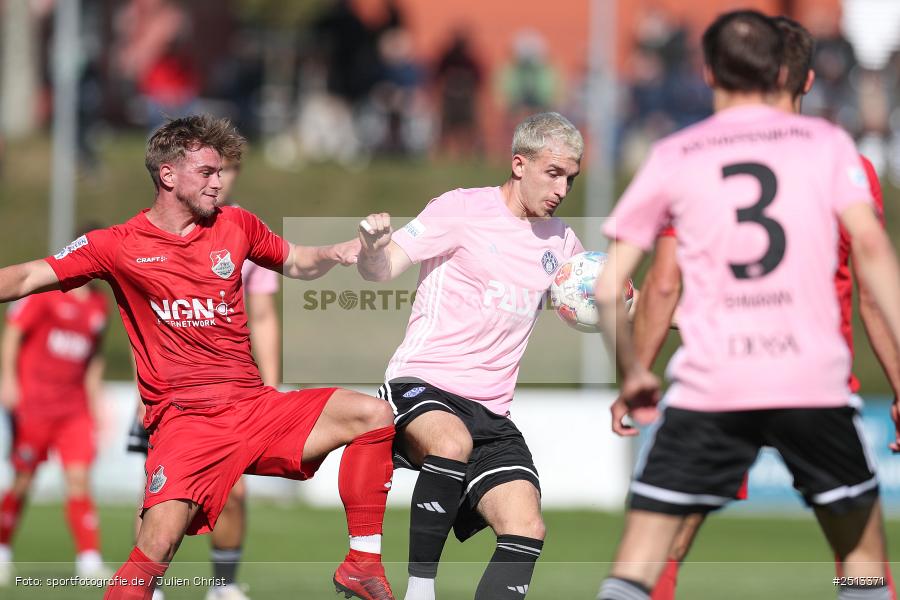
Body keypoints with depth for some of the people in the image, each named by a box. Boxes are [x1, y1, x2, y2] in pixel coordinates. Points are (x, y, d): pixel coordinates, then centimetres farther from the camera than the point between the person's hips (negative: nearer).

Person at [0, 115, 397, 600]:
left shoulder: (234, 225, 11)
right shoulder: (120, 246, 0)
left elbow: (297, 263, 27)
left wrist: (336, 253, 7)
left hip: (255, 408, 5)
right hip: (186, 420, -5)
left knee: (373, 414, -10)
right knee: (156, 550, -28)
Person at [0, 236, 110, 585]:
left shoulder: (99, 304, 12)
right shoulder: (45, 287, -5)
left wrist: (95, 399, 19)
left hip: (74, 407, 4)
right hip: (33, 403, -4)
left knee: (79, 479, -7)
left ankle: (89, 560, -10)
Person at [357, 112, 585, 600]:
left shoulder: (559, 240, 15)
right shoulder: (463, 209, -2)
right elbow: (382, 269, -10)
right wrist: (373, 245, -34)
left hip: (490, 412, 6)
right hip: (420, 386, -6)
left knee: (526, 530, -14)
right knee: (453, 442, -39)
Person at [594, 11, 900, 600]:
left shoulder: (674, 157, 10)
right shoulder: (826, 142, 8)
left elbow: (609, 288, 9)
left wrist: (632, 374, 24)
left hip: (707, 389, 0)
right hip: (815, 382, 0)